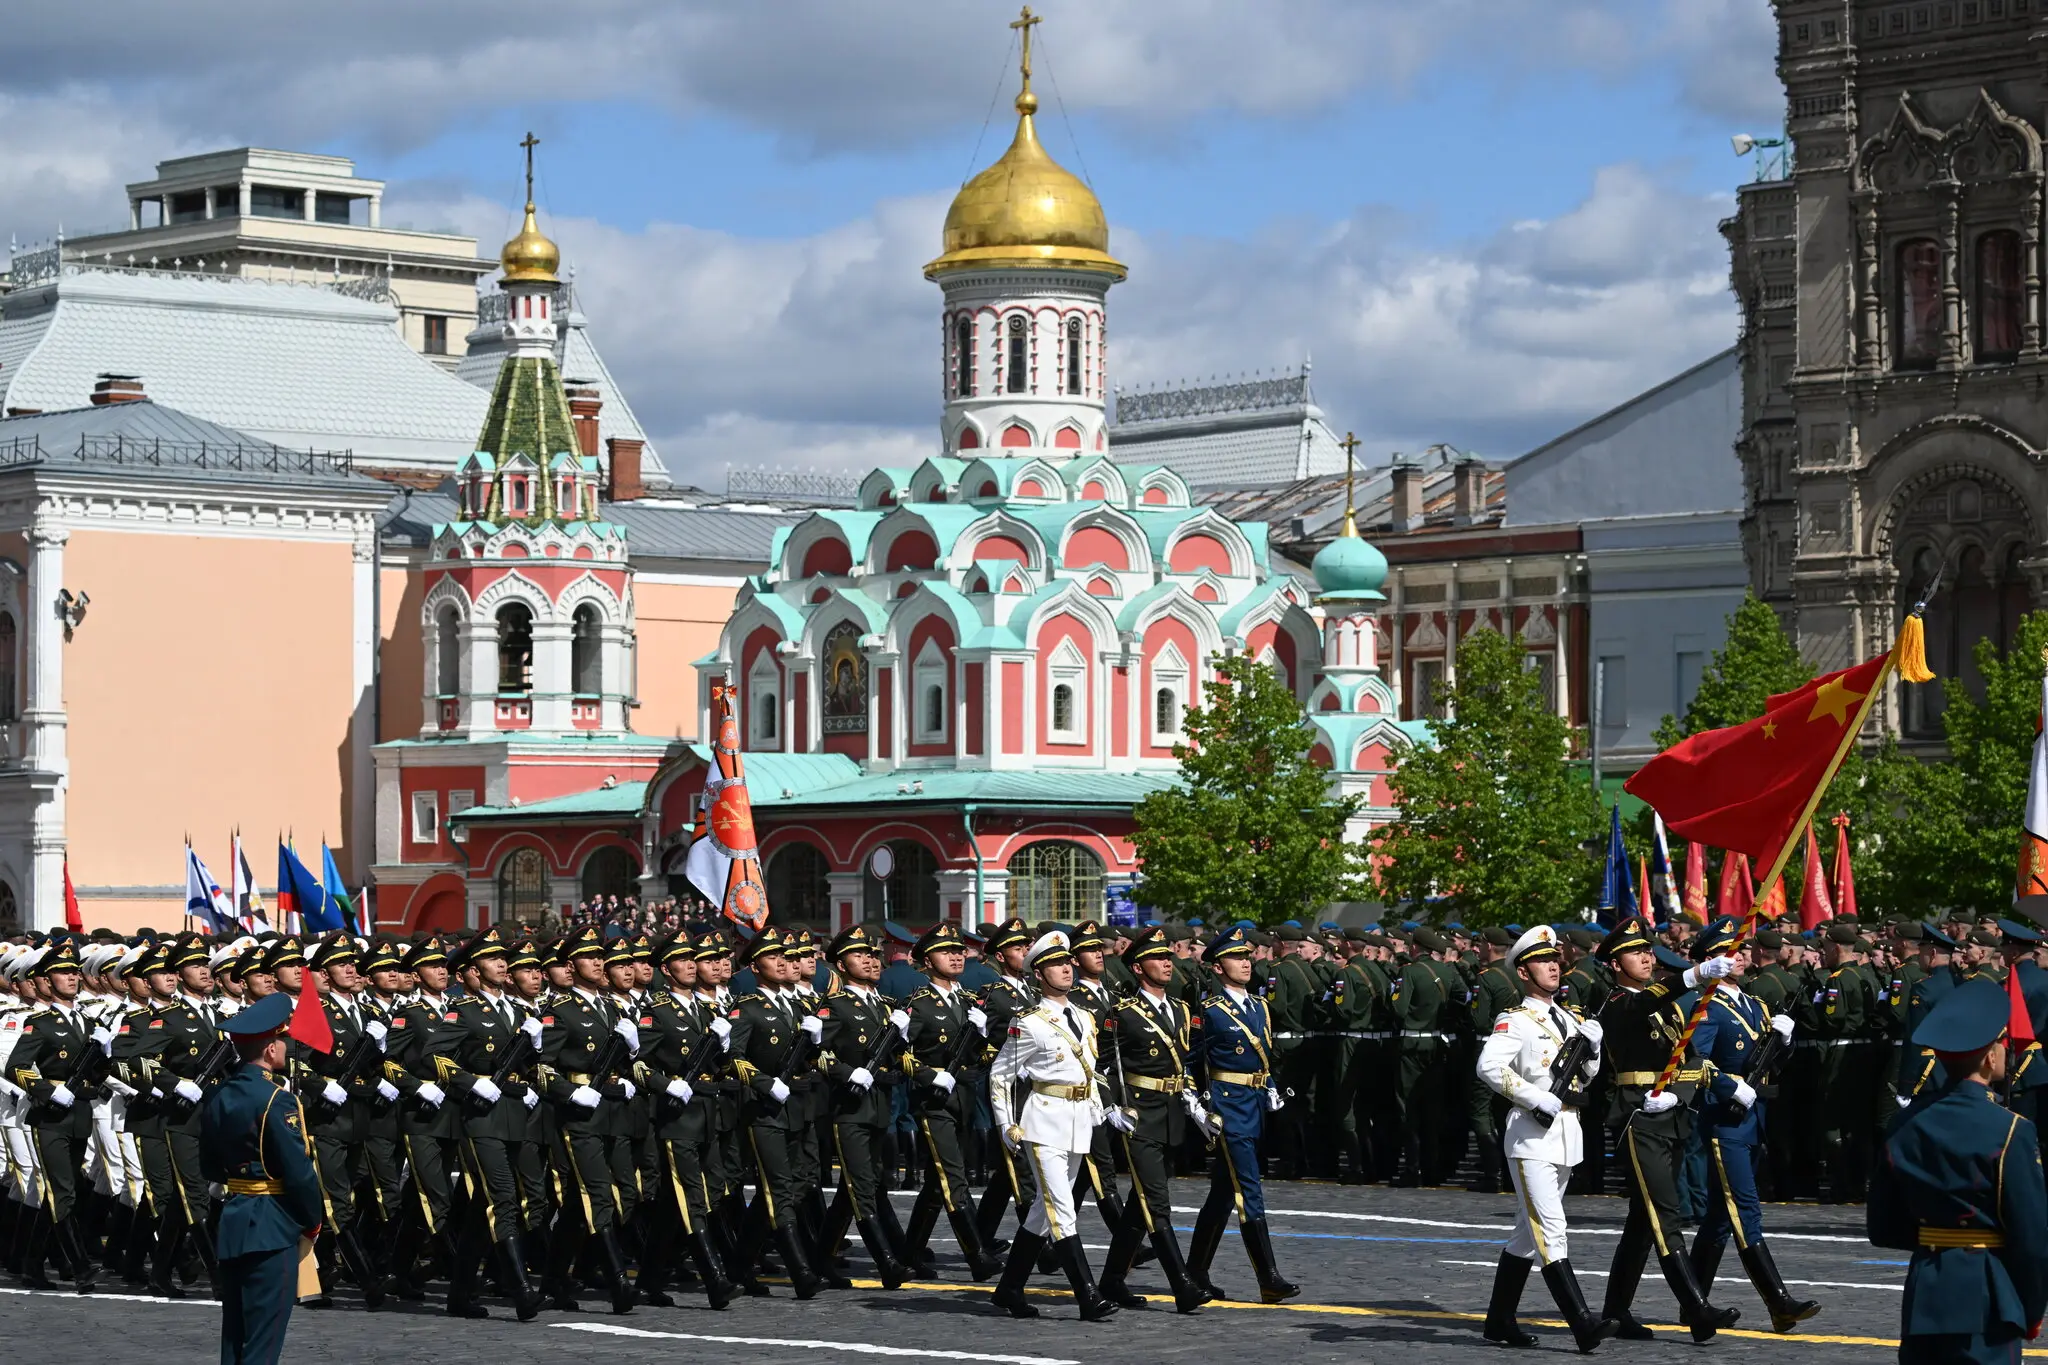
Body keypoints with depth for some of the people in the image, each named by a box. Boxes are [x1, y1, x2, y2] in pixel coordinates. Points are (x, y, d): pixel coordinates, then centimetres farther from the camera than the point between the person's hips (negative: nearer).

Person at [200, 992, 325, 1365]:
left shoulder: (218, 1097, 8)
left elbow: (209, 1166, 15)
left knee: (234, 1334, 13)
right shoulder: (275, 1099, -17)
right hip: (271, 1228, -8)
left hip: (230, 1223, 8)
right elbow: (299, 1171, -18)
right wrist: (313, 1221, -4)